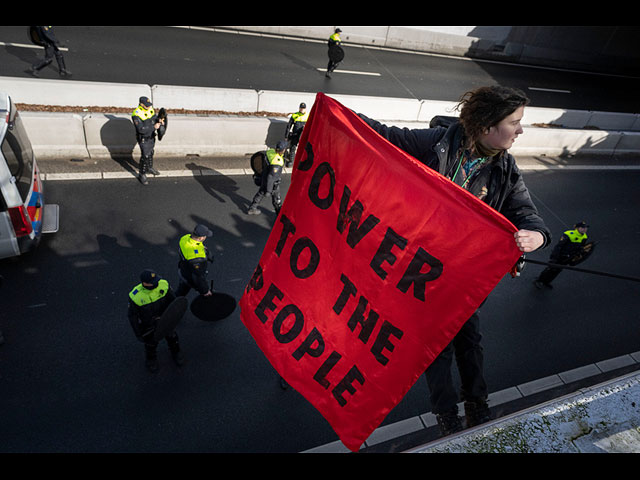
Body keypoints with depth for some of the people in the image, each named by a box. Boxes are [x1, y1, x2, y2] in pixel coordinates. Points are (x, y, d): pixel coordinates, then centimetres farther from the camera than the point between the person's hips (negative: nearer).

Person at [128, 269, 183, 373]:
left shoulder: (163, 284, -30)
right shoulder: (135, 296, -33)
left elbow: (172, 299, -11)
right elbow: (132, 315, -17)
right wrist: (138, 333, -11)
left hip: (164, 317, 2)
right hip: (148, 323, -2)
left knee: (171, 337, 22)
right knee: (151, 343, 22)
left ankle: (175, 352, 53)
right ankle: (151, 359, 54)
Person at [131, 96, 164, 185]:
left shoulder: (150, 109, -7)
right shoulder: (136, 114, -29)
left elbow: (155, 118, 3)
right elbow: (141, 129, -33)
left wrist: (159, 120, -21)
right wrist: (154, 127, -36)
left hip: (151, 137, 7)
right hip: (143, 139, -7)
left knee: (150, 153, 23)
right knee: (145, 156, -4)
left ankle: (150, 168, 45)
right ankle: (142, 175, 10)